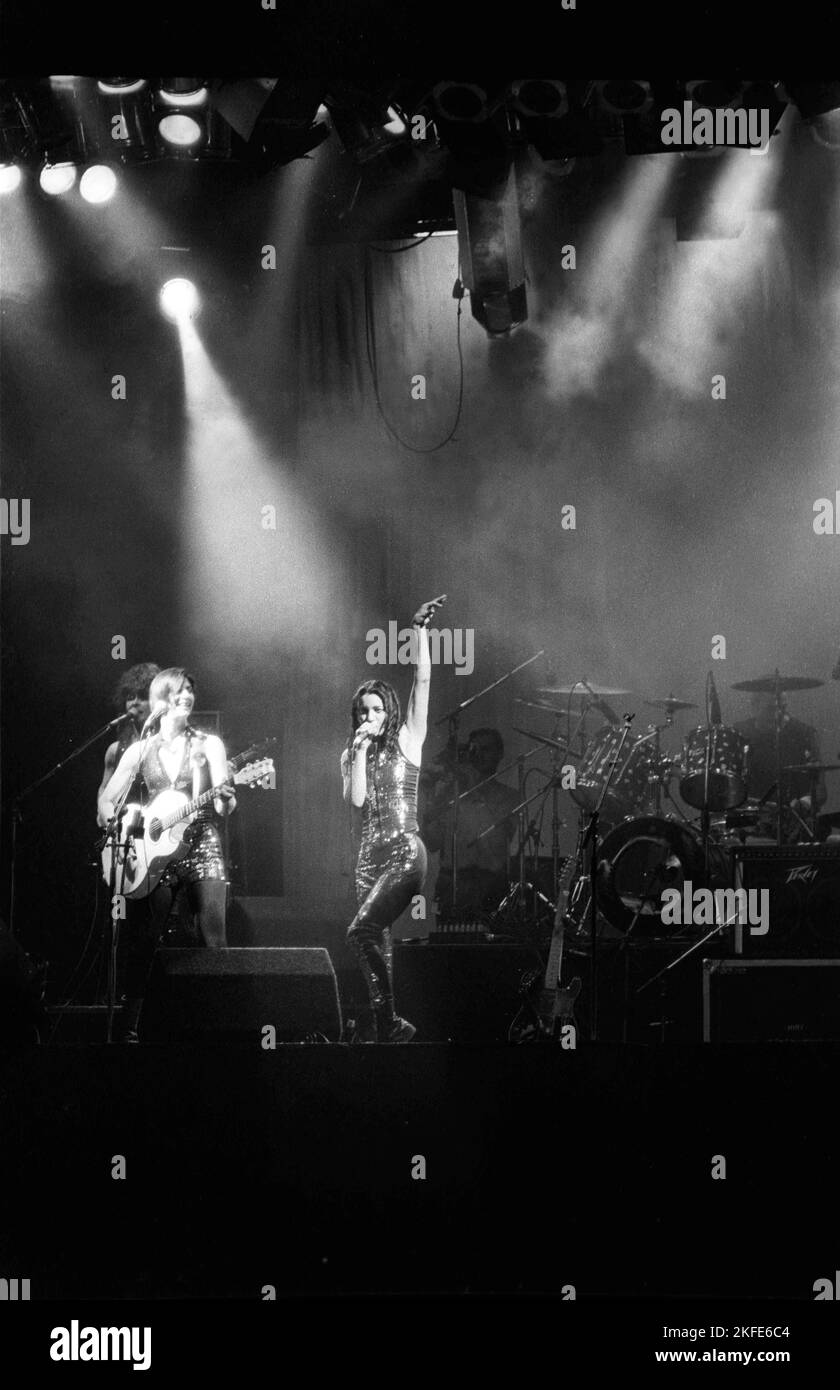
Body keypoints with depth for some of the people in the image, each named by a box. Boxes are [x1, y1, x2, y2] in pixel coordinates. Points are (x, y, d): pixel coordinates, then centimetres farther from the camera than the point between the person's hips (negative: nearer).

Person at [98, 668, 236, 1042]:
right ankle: (128, 1028, -2)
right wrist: (119, 823, -13)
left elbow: (222, 808, 0)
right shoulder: (141, 750, 10)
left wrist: (225, 799, -24)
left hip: (201, 847, -1)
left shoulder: (208, 744, 7)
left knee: (214, 941, -11)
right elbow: (107, 801, 9)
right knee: (143, 942, -7)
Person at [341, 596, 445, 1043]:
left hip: (405, 852, -6)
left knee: (360, 932, -19)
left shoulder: (407, 739, 3)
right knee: (377, 943, 4)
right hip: (370, 855, 6)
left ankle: (388, 1026, -10)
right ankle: (389, 1029, 10)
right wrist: (361, 748, -7)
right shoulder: (350, 754, 13)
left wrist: (420, 630, -9)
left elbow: (422, 680, -4)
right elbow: (356, 798, -3)